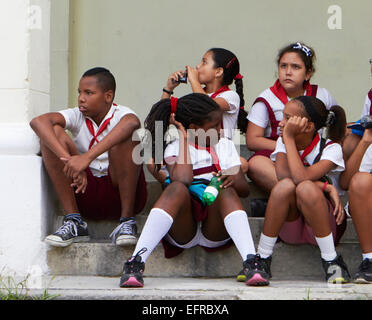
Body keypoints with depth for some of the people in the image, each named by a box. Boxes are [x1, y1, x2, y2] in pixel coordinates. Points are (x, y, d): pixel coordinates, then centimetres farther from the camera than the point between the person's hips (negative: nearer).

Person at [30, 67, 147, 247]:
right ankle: (74, 222, -17)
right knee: (53, 132, -14)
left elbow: (132, 123, -37)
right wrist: (67, 158, -37)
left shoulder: (121, 115, -8)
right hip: (86, 191, 3)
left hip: (123, 191, -3)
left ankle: (127, 221, -23)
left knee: (125, 137, -26)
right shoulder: (77, 117, 1)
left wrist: (87, 157, -46)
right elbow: (38, 122, -19)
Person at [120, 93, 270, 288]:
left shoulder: (225, 145, 18)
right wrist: (184, 139, -5)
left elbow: (244, 189, 8)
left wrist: (232, 180, -16)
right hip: (183, 230, -2)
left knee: (226, 191, -28)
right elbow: (183, 179, -16)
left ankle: (251, 262, -44)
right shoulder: (175, 148, 7)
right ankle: (136, 261, -43)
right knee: (178, 188, -32)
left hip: (215, 229, 2)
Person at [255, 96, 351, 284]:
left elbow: (301, 177, -29)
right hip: (289, 227, 3)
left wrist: (289, 137, -23)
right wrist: (325, 187, -25)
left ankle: (331, 261, -22)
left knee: (306, 189, -34)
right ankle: (262, 259, -21)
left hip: (326, 225, -3)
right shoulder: (283, 142, 2)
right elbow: (283, 175, -19)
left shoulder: (331, 148, -10)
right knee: (285, 186, -29)